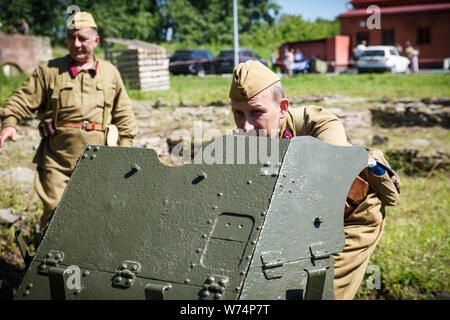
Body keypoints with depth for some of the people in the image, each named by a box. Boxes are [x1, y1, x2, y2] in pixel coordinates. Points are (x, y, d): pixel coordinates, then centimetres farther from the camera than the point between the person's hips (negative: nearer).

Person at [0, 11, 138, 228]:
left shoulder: (110, 73, 13)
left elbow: (123, 113, 17)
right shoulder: (49, 71, 7)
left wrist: (125, 145, 11)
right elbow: (23, 98, 2)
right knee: (54, 209, -2)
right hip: (57, 154, -1)